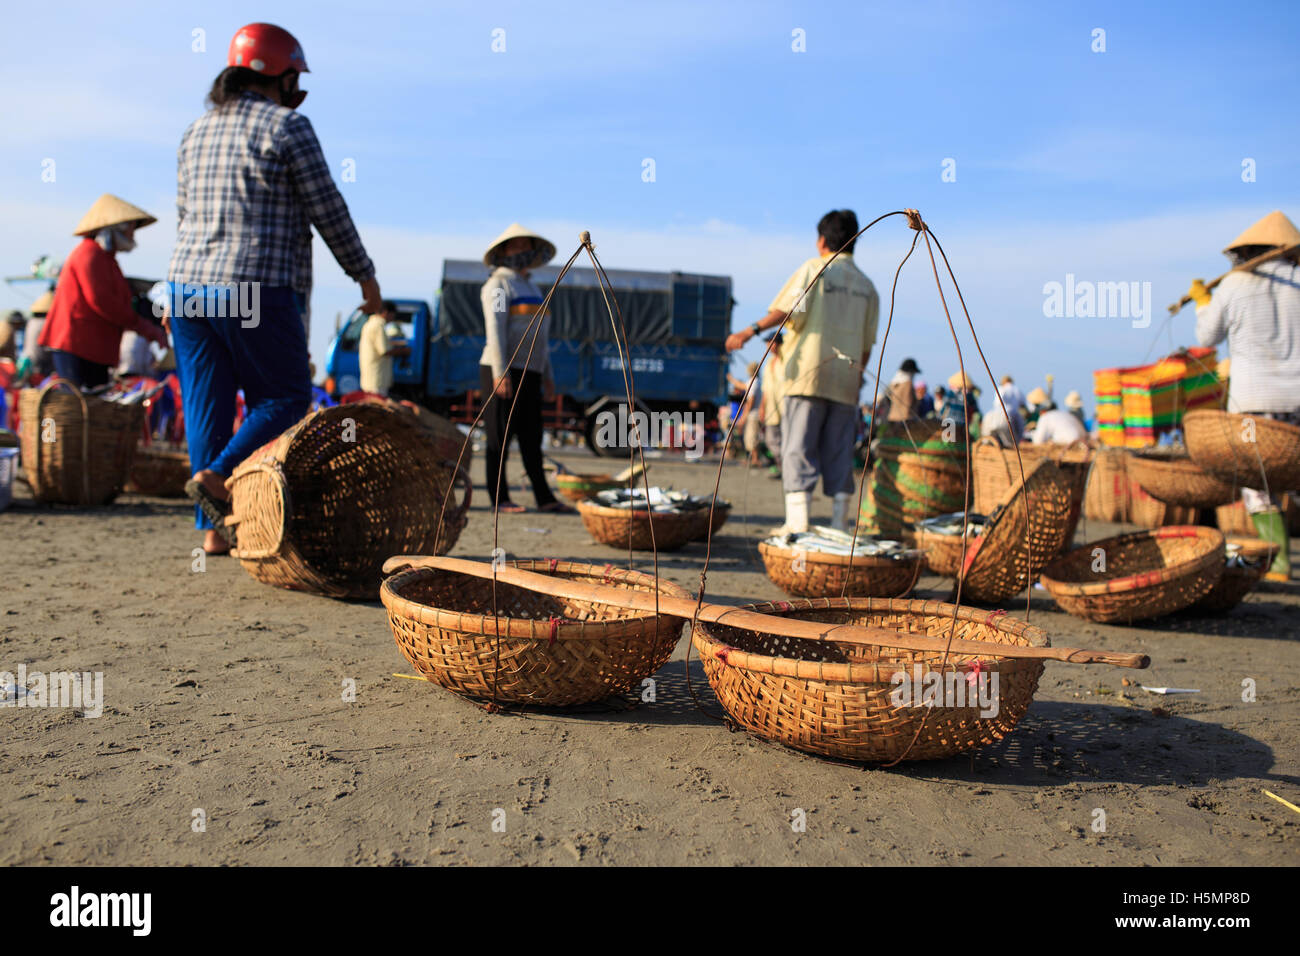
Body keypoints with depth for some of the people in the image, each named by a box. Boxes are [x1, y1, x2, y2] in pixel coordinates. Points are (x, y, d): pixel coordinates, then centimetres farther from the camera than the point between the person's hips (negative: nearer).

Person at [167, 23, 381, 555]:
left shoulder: (196, 132, 16)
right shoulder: (288, 126, -5)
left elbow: (185, 213, 19)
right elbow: (328, 212, -6)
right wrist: (365, 275, 5)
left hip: (188, 286, 7)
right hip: (258, 292, -7)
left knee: (206, 407, 8)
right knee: (285, 399, 7)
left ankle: (213, 529, 10)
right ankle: (217, 476, -12)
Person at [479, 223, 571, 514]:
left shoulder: (532, 289, 22)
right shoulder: (499, 284, -3)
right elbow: (495, 330, -14)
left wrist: (547, 376, 18)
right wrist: (501, 372, -22)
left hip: (528, 375, 8)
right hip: (503, 372, -8)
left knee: (532, 439, 8)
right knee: (501, 437, -4)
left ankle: (544, 498, 11)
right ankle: (499, 498, 1)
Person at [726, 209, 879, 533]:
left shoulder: (814, 268, 0)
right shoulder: (867, 286, 15)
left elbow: (790, 307, -16)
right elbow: (867, 343, 14)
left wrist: (752, 330, -18)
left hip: (809, 375, -4)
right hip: (846, 381, 5)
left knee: (798, 449, -2)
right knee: (839, 454, 7)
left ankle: (797, 521, -8)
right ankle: (839, 523, 7)